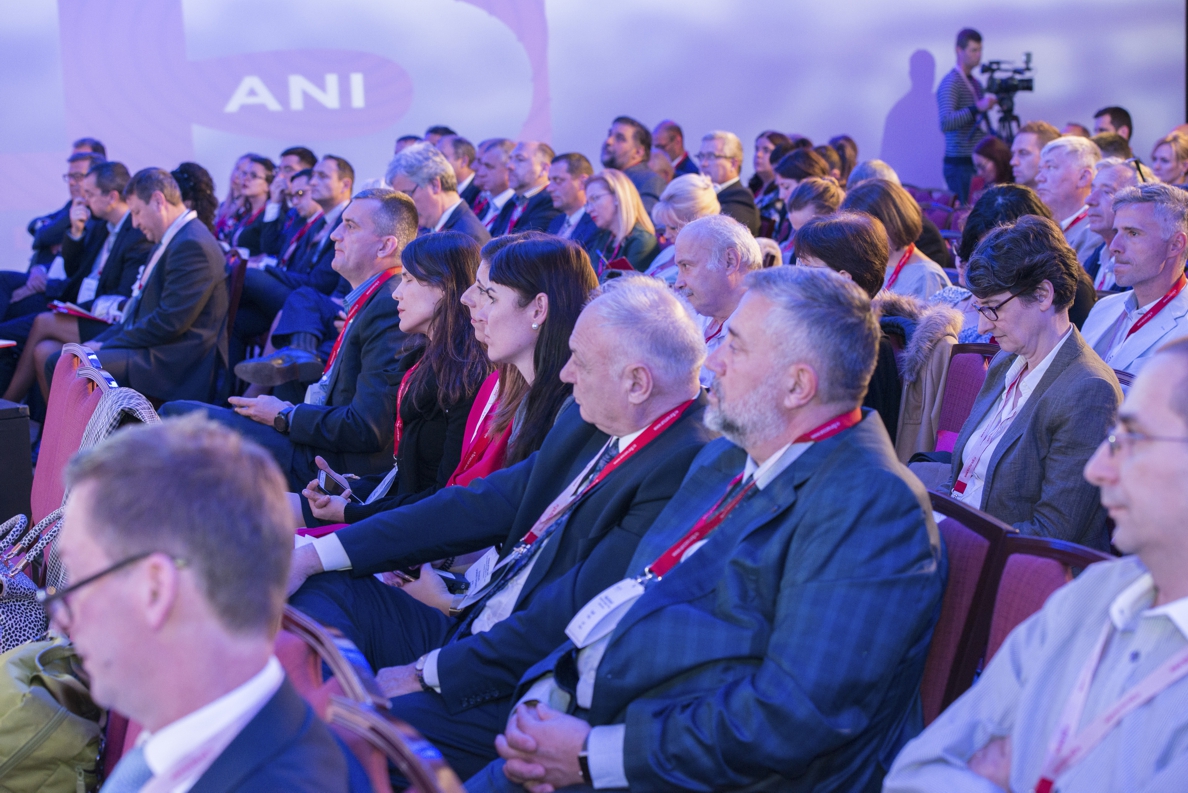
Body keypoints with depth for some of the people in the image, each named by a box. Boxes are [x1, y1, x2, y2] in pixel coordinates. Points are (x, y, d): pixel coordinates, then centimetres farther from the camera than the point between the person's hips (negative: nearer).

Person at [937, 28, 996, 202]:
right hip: (960, 163, -8)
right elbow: (945, 123, -24)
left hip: (977, 161, 8)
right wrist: (976, 108, -32)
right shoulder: (951, 82, -10)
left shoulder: (975, 82, 16)